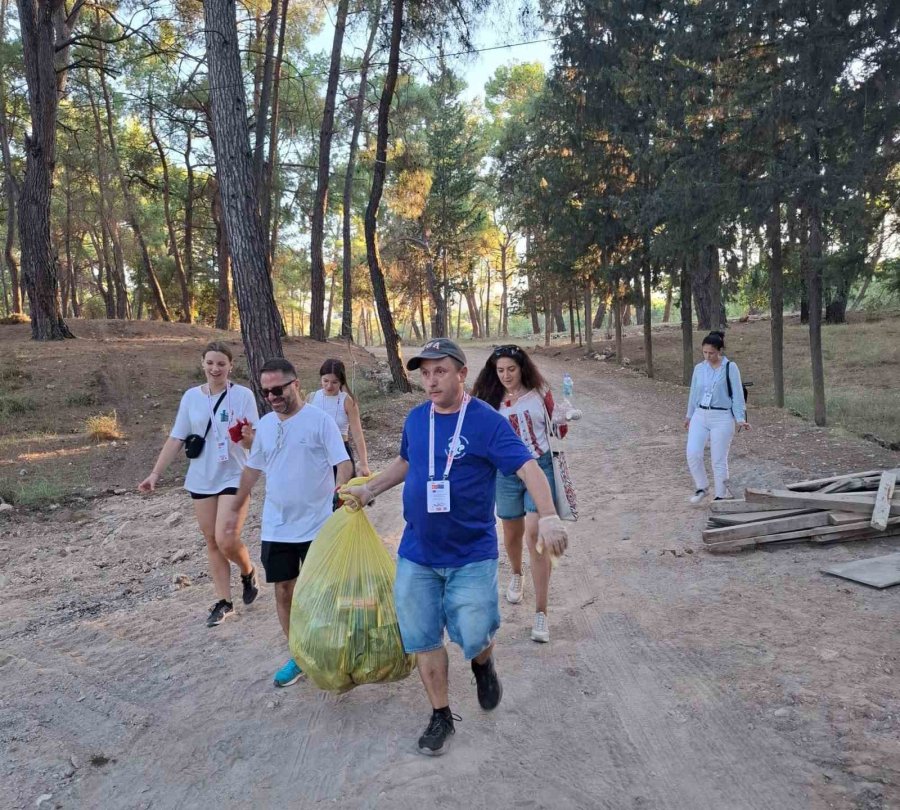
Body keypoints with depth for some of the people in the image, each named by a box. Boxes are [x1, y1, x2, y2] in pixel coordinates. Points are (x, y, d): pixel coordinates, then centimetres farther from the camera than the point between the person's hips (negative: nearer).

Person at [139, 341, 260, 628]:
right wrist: (155, 474, 0)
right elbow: (176, 439, 5)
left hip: (233, 478, -4)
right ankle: (224, 602, 23)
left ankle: (249, 573, 19)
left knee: (226, 540, -13)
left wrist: (247, 437, -34)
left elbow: (254, 443, -11)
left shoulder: (243, 395, -9)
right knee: (212, 542, 9)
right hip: (201, 480, 4)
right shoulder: (191, 396, 1)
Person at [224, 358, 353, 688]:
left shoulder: (320, 420, -11)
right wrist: (236, 509, 22)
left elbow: (343, 463, -16)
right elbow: (252, 469, 17)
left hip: (317, 526, -5)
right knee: (284, 591, 11)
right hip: (276, 528, 5)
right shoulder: (265, 425, 6)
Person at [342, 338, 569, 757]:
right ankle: (441, 716, 31)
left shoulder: (487, 421, -14)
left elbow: (528, 467, -23)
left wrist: (548, 515, -38)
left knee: (474, 638, -8)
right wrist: (369, 489, 17)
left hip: (472, 555, -4)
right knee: (423, 640, 10)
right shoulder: (415, 419, 4)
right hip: (416, 554, 5)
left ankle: (483, 664, 30)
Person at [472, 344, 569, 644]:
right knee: (512, 534, 17)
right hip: (507, 473, 3)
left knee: (535, 535, -15)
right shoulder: (491, 400, 1)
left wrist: (563, 419, -12)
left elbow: (557, 431, 5)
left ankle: (541, 613, -9)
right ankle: (516, 575, 52)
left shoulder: (540, 393, -2)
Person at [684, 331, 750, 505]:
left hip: (722, 418, -4)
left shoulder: (730, 368, -4)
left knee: (719, 460, 0)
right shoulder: (699, 368, 8)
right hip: (700, 416, 4)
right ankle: (701, 487, 13)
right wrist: (689, 415, 26)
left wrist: (740, 419, -13)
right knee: (693, 453, -9)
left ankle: (721, 495, 17)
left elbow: (737, 394, -5)